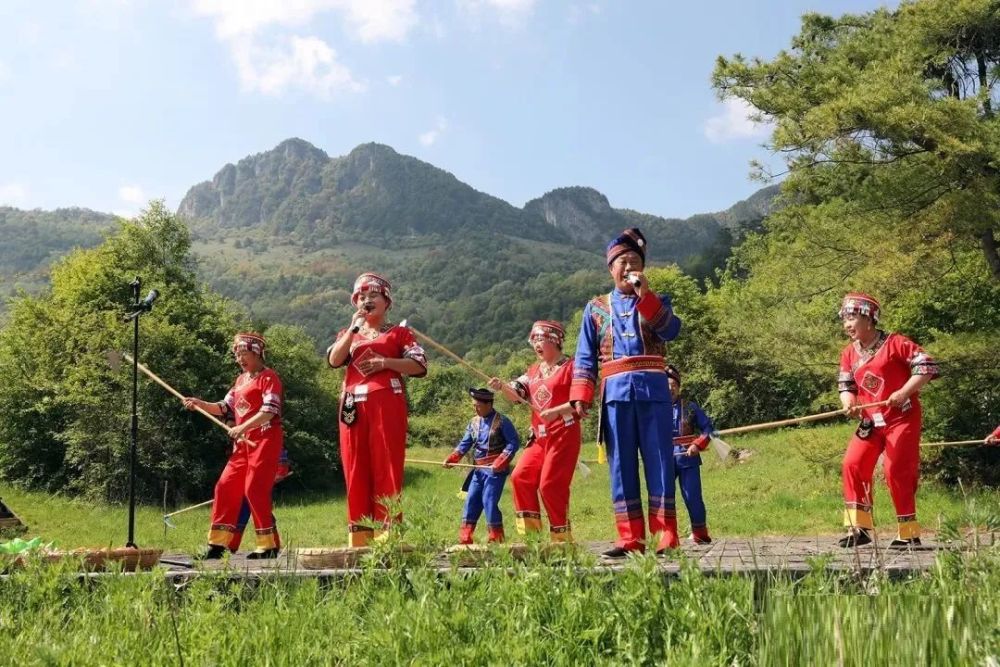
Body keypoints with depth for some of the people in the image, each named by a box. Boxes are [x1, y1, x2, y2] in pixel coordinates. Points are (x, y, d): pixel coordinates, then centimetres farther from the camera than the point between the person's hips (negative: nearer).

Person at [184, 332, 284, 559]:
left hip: (265, 441, -8)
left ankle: (269, 545, -5)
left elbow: (270, 410, -18)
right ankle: (218, 543, 13)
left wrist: (242, 427, -26)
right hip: (243, 443, 8)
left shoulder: (268, 377, -7)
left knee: (254, 489, -12)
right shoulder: (240, 380, 19)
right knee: (225, 487, 6)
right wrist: (199, 403, 5)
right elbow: (226, 408, 18)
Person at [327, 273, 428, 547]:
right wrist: (354, 327, -4)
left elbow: (420, 365, -1)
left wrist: (384, 362, -11)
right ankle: (359, 538, 7)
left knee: (386, 468, -6)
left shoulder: (399, 332, 12)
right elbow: (334, 360, 1)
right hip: (354, 406, 4)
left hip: (387, 404, -3)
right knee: (356, 470, 2)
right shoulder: (348, 334, 22)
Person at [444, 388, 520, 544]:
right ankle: (464, 540, 13)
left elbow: (514, 442, -12)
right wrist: (451, 459, -3)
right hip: (479, 469, 7)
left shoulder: (501, 421, -8)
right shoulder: (474, 422, 12)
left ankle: (496, 540, -2)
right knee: (471, 501, 6)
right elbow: (465, 444, 11)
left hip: (495, 470, -7)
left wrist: (500, 462, -20)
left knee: (489, 501, -13)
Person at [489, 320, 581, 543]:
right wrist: (501, 386, -12)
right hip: (539, 436, 7)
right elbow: (516, 393, 8)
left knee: (550, 484, -10)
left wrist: (554, 411, -21)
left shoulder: (570, 366, -5)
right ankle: (529, 531, 4)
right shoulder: (534, 370, 17)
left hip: (563, 434, -7)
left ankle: (562, 536, 3)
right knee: (520, 477, -3)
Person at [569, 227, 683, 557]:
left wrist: (644, 295, -15)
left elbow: (671, 329, -9)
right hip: (616, 393, 1)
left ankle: (666, 536, 0)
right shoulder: (596, 308, 15)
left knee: (659, 461, -3)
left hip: (653, 390, -1)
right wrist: (581, 396, -1)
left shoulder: (656, 302, 13)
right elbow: (585, 357, 10)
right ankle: (630, 538, 5)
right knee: (621, 465, 1)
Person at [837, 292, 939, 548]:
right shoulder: (849, 354, 8)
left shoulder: (895, 343, -10)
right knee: (852, 465, -6)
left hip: (902, 418, -6)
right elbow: (845, 385, 11)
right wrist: (849, 403, -11)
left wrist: (904, 392, -22)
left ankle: (908, 533, 6)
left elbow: (927, 366, -13)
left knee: (896, 471, -8)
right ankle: (859, 527, 1)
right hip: (870, 421, 6)